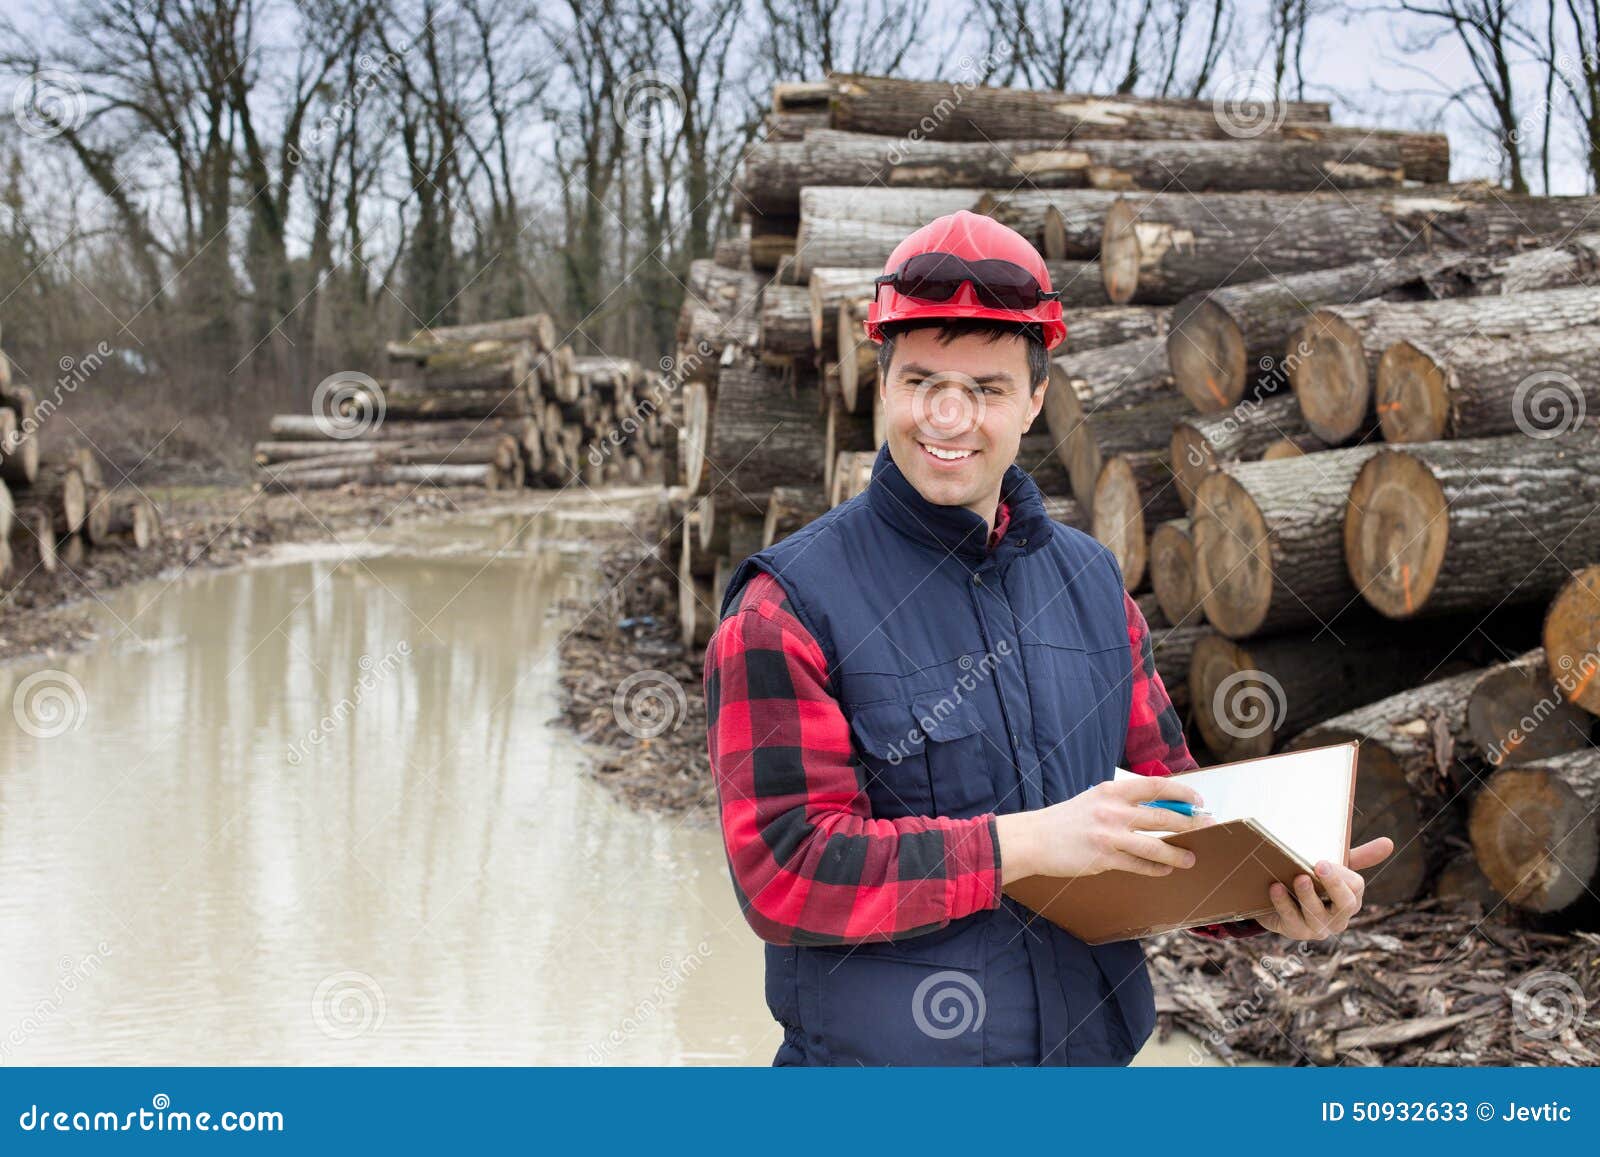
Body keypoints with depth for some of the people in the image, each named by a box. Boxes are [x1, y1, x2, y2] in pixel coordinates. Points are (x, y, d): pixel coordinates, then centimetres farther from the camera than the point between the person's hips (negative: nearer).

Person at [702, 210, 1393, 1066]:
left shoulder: (1092, 583, 6)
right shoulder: (788, 607, -11)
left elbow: (1169, 809, 10)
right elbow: (784, 870, -18)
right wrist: (1024, 843, -25)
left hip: (1092, 1055, 5)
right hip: (876, 1060, -5)